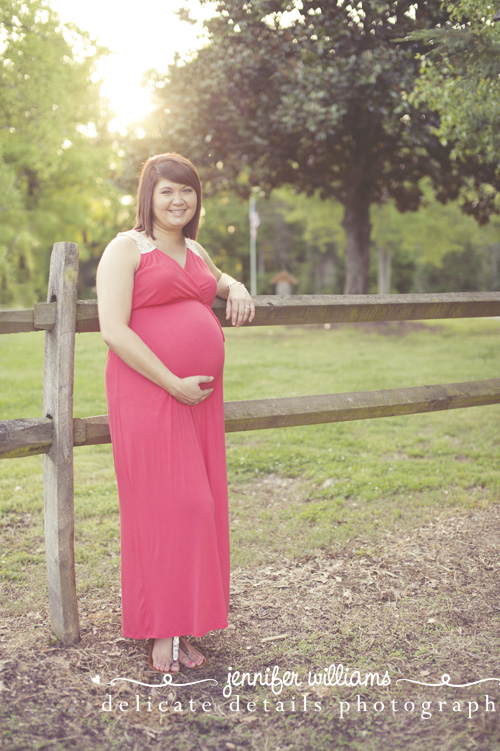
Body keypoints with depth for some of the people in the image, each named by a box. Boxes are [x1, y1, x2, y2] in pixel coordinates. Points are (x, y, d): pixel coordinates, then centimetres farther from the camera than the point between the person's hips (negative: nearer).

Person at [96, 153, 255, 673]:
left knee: (197, 507, 7)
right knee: (162, 505, -6)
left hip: (200, 396, 7)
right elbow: (114, 330, -14)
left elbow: (217, 279, 43)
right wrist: (174, 384, -17)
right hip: (147, 393, -7)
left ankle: (185, 625, 19)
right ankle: (159, 632, 8)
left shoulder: (194, 251, 18)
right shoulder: (126, 248, -3)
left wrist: (236, 289, 17)